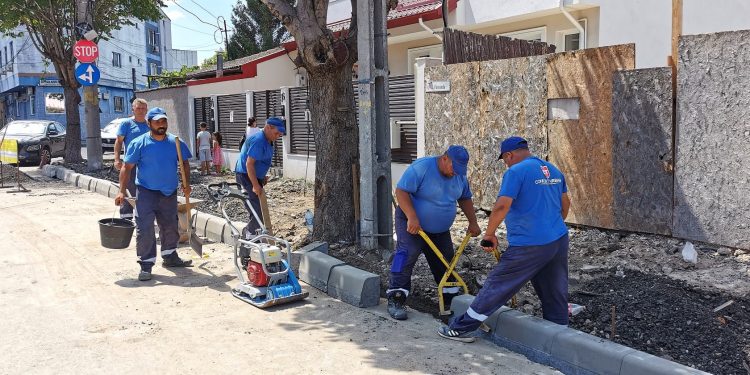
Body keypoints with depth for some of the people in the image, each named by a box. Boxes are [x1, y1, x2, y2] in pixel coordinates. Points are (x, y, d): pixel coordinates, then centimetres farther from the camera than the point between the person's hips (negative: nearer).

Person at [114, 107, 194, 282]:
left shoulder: (176, 143, 2)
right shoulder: (139, 143, -8)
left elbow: (185, 163, 13)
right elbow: (127, 167, -7)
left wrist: (186, 183, -1)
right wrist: (121, 191, -14)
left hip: (169, 193, 4)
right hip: (146, 193, -4)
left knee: (170, 227, 16)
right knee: (145, 229, -8)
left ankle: (170, 257, 34)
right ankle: (146, 265, 0)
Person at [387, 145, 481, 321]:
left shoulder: (460, 175, -3)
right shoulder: (421, 167, -25)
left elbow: (465, 199, 12)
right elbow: (401, 191, -26)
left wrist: (473, 222, 3)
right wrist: (412, 217, -35)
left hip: (440, 229, 7)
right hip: (412, 223, -6)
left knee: (445, 261, 12)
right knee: (407, 255, -22)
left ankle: (451, 299, 28)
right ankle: (395, 300, -16)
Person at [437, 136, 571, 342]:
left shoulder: (516, 172, -11)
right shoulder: (554, 170, 13)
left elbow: (502, 206, -20)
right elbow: (565, 204, 23)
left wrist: (489, 234, -9)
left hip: (529, 246, -7)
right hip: (559, 241, 7)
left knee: (496, 286, -1)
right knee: (555, 293, 16)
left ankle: (460, 328, 7)